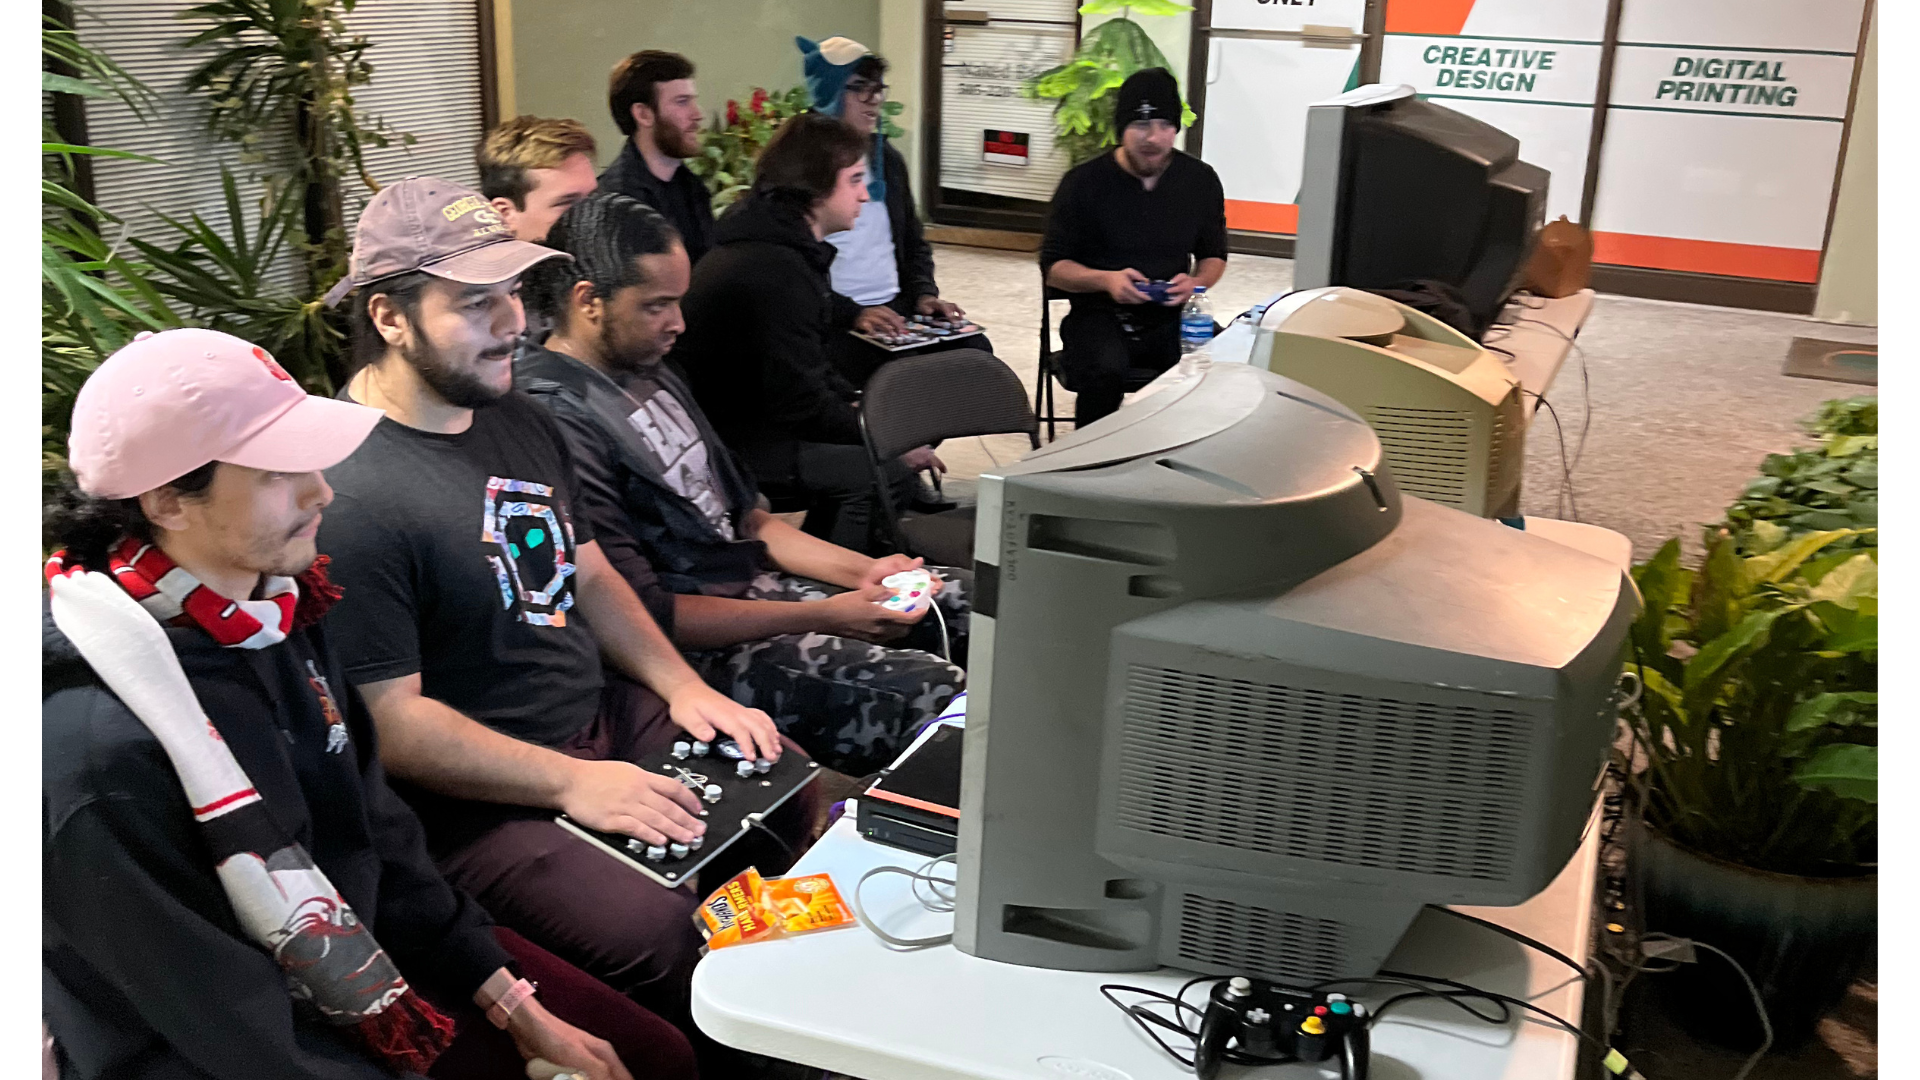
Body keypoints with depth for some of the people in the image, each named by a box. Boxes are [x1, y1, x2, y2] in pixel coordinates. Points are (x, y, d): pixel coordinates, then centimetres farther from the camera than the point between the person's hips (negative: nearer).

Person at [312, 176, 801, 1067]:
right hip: (480, 796, -9)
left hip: (608, 720, 9)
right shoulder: (351, 489, -20)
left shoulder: (519, 420, 10)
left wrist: (683, 687, 4)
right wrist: (570, 783, -21)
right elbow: (389, 721, -20)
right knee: (661, 934, -28)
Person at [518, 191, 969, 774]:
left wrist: (861, 571, 4)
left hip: (756, 582, 10)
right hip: (699, 647, -10)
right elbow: (643, 613, -20)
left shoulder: (650, 371, 12)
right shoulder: (555, 416, -18)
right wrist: (822, 618, -19)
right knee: (937, 694, -25)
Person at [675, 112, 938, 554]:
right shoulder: (775, 269, -23)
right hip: (726, 445, -11)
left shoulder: (772, 243, 11)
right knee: (887, 474, -18)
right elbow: (800, 402, -22)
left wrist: (859, 404, 6)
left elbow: (808, 366, 19)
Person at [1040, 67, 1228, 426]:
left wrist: (1196, 283, -5)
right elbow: (1053, 265, 2)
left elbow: (1214, 255, 20)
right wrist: (1106, 279, -18)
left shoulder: (1200, 180, 8)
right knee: (1106, 370, -36)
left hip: (1172, 317, 3)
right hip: (1101, 315, -3)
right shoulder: (1085, 182, -1)